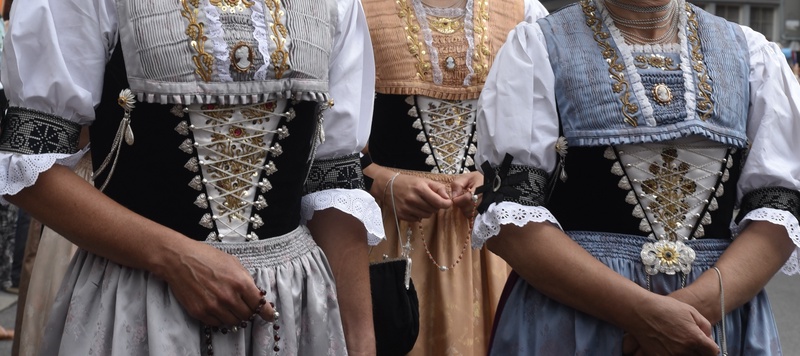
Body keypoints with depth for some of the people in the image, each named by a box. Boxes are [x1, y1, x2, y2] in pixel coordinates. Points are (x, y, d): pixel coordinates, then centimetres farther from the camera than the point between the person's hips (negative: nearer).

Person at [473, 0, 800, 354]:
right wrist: (644, 313, -21)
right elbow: (508, 215, -13)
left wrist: (700, 305, -18)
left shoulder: (753, 53, 5)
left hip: (722, 320, 3)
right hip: (572, 316, -3)